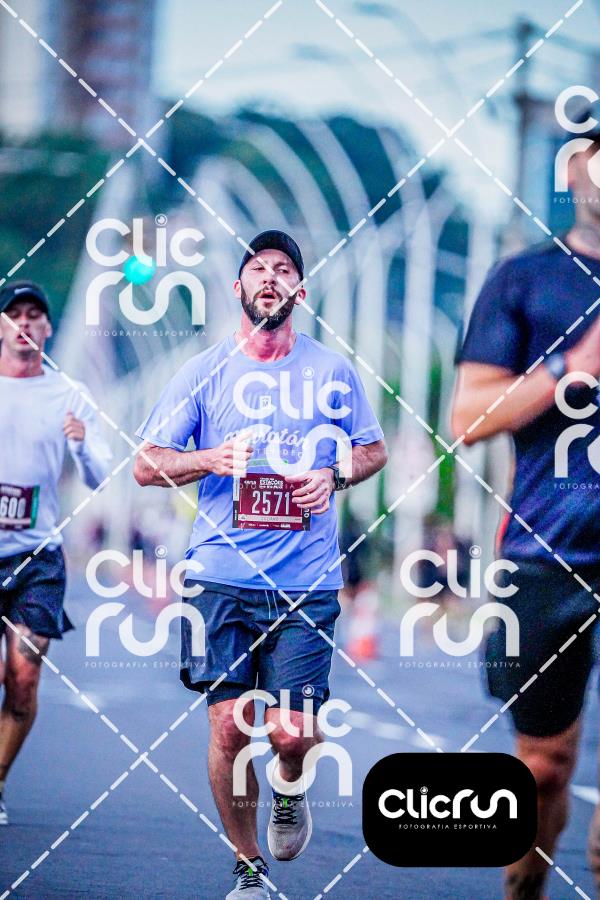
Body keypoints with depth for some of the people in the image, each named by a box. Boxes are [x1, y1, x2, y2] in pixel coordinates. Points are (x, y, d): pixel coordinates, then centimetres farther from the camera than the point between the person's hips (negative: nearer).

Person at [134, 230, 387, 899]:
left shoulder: (333, 371, 8)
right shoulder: (205, 371, 5)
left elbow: (374, 450, 20)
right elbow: (145, 464, 6)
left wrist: (334, 474, -1)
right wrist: (212, 460, -13)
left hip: (307, 584, 0)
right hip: (220, 576, 0)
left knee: (292, 733, -10)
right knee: (229, 728, -3)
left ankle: (289, 791, 27)